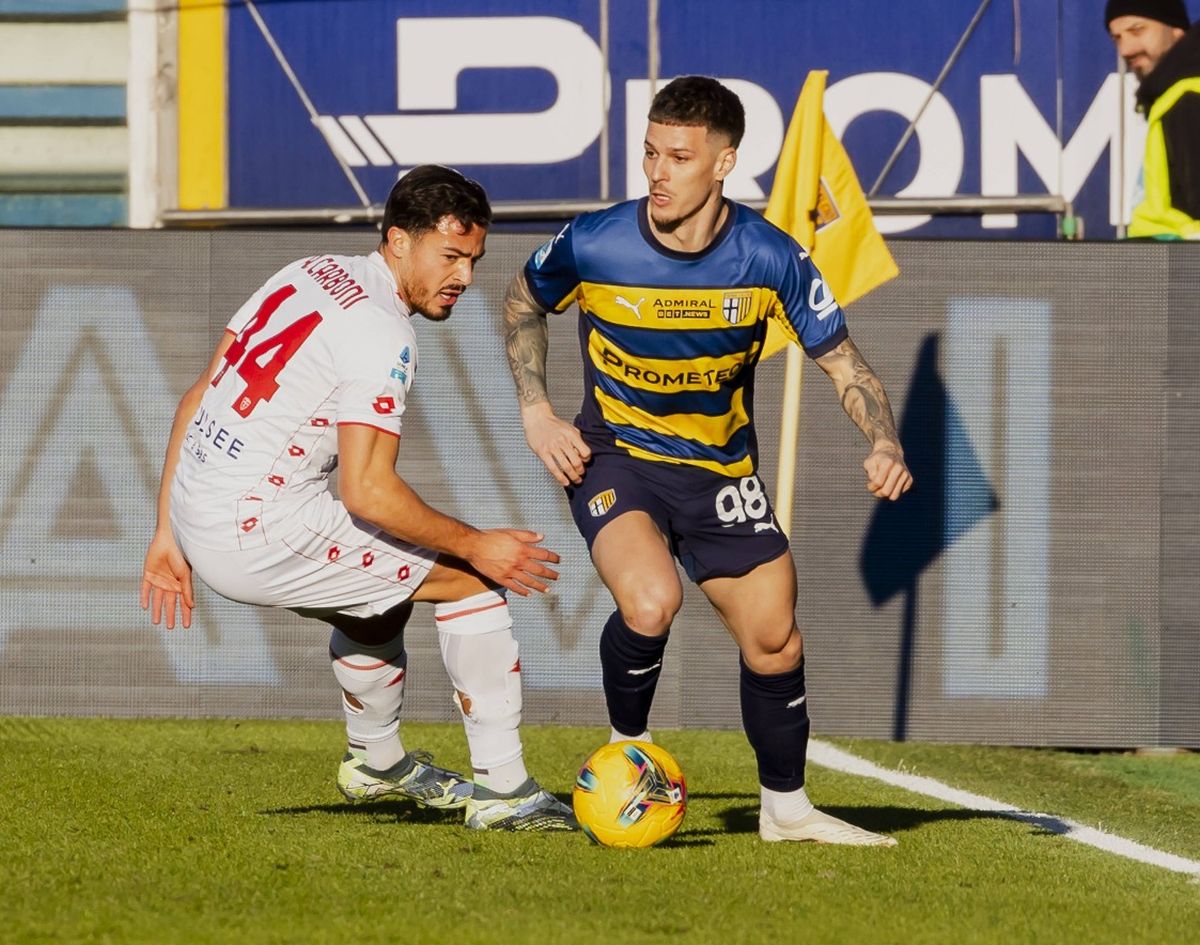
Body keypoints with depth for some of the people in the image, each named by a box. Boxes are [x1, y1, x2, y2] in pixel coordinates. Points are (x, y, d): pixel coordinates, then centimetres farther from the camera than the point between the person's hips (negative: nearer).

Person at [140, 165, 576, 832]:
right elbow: (367, 491, -23)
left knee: (381, 592, 32)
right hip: (260, 533, -9)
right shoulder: (383, 335, -16)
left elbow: (200, 397, 14)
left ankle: (378, 762, 53)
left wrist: (170, 534, 19)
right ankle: (501, 789, -1)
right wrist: (474, 545, -12)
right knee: (471, 576, -1)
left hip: (200, 518, 9)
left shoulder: (308, 275, 12)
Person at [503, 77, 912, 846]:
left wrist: (885, 443, -24)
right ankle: (627, 749, -2)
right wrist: (536, 414, -3)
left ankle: (787, 807, 28)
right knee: (650, 603, -30)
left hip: (721, 467, 3)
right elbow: (523, 303, 5)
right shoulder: (592, 246, -18)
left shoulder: (769, 258, -16)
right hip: (614, 457, -3)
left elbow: (842, 359, -7)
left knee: (775, 643, 5)